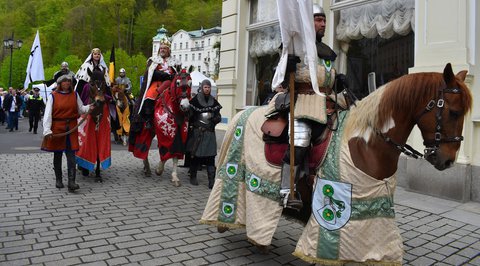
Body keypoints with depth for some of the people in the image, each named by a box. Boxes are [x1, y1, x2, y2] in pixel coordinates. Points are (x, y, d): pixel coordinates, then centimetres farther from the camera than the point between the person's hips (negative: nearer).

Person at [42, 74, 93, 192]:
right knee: (57, 154, 11)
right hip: (57, 129, -1)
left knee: (71, 155, -6)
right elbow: (48, 114, -6)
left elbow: (81, 109, 12)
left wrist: (89, 108, -10)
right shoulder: (53, 96, -2)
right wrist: (47, 130, -15)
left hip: (71, 129, 1)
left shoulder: (74, 95, 7)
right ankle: (58, 180, 25)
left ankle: (71, 182, -10)